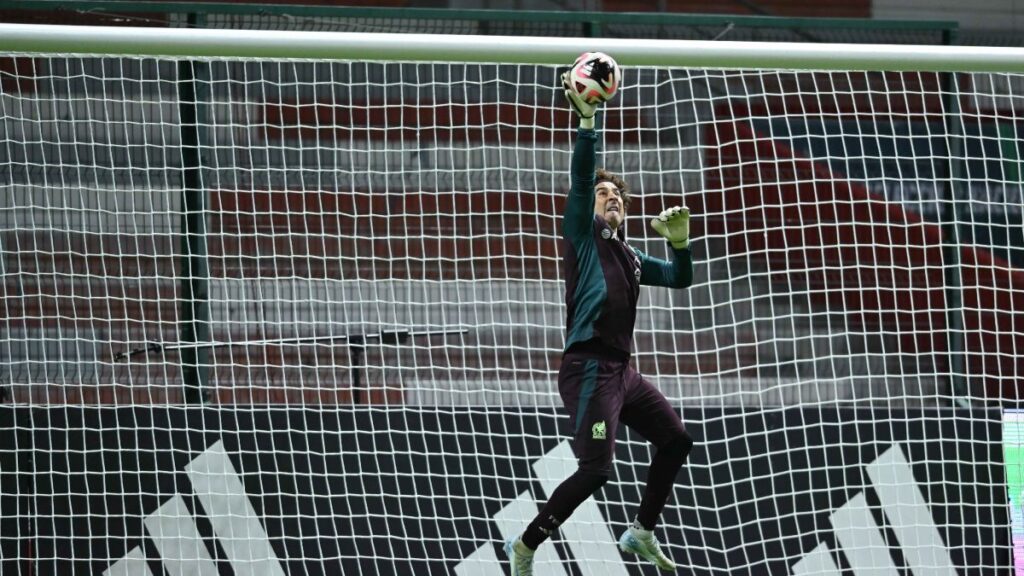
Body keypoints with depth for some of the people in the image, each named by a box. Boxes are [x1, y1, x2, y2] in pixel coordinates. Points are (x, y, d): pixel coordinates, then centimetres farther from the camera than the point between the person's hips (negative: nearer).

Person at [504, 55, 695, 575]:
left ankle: (641, 533, 24)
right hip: (589, 368, -9)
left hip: (621, 370, 9)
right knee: (595, 469, -17)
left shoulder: (629, 257, 21)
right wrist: (586, 121, -21)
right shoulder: (582, 235, 2)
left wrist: (679, 243, 8)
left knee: (675, 440, 12)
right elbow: (581, 180, -12)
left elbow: (680, 279, 27)